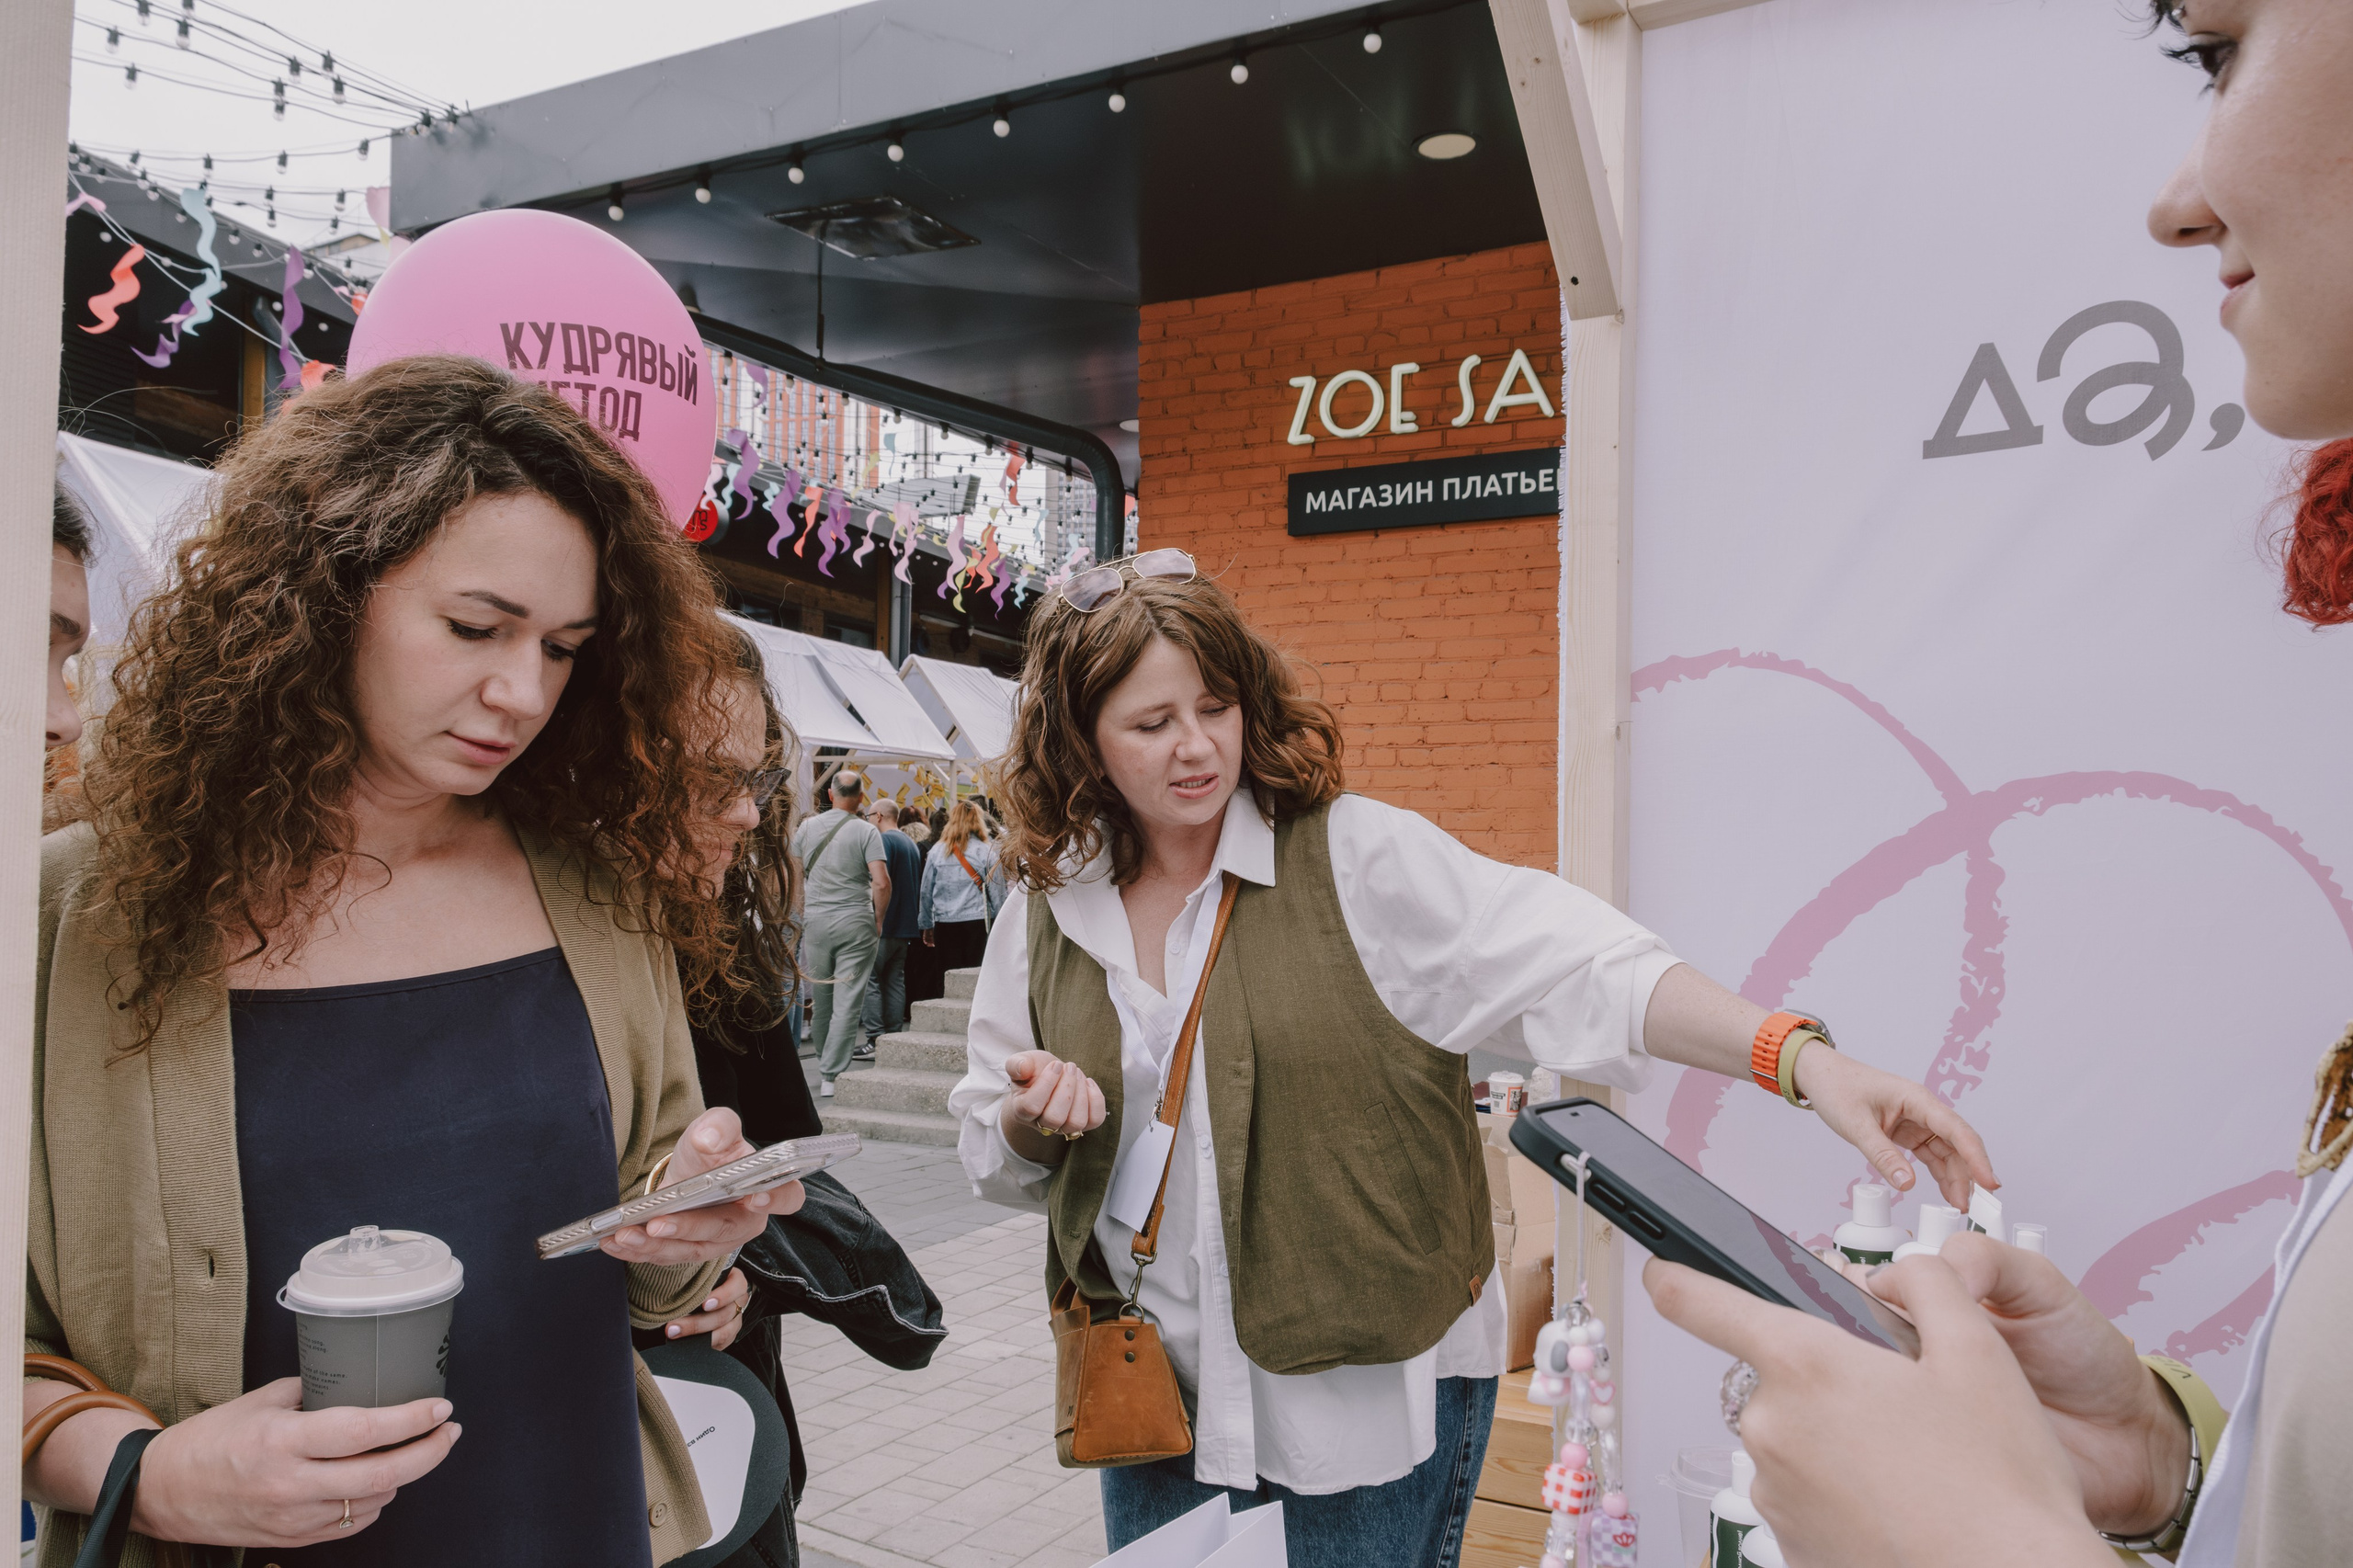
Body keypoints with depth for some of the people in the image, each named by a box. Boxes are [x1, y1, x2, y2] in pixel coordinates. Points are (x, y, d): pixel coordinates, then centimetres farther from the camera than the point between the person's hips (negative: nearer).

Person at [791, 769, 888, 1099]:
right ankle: (832, 1076, -3)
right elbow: (882, 883, -14)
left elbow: (794, 877, 10)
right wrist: (878, 920, 0)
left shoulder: (807, 827, 5)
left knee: (820, 1000, 14)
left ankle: (824, 1065, 28)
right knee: (847, 1003, -1)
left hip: (815, 921, 4)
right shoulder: (866, 831, -7)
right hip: (855, 923, -4)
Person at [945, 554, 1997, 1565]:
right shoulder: (1046, 915, 0)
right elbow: (994, 1161, 9)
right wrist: (1035, 1114, -15)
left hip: (1374, 1389, -3)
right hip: (1155, 1393, 4)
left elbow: (1573, 965, -23)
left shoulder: (1355, 859, -12)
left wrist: (1803, 1058, -35)